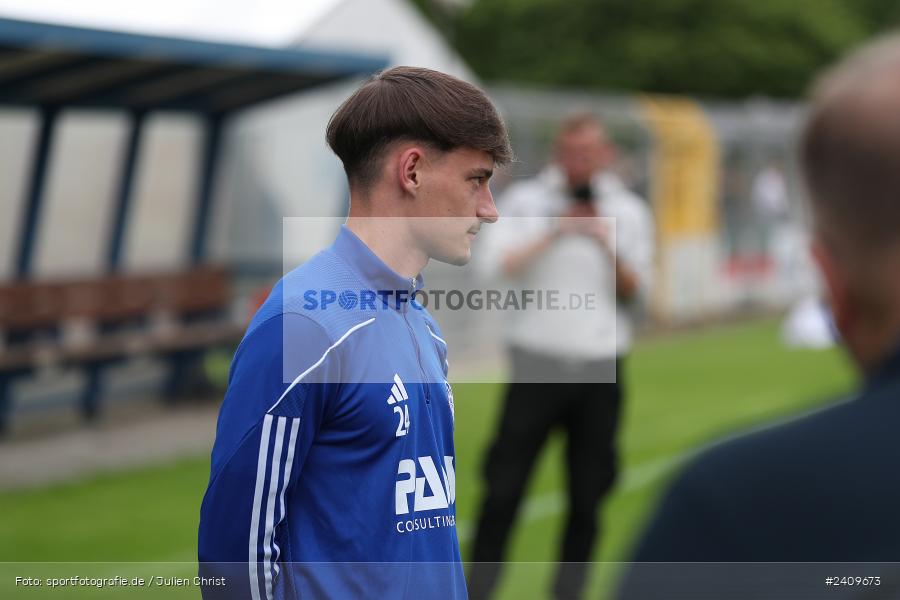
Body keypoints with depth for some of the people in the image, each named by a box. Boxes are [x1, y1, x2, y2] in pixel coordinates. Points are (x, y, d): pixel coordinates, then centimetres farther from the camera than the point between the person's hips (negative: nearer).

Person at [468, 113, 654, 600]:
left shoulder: (629, 212, 8)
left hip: (599, 371, 2)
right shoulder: (524, 200, 3)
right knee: (504, 486, -3)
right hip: (537, 364, -2)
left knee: (588, 491, 5)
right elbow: (496, 265, -8)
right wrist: (554, 234, -13)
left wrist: (607, 245, -10)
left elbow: (635, 292, 6)